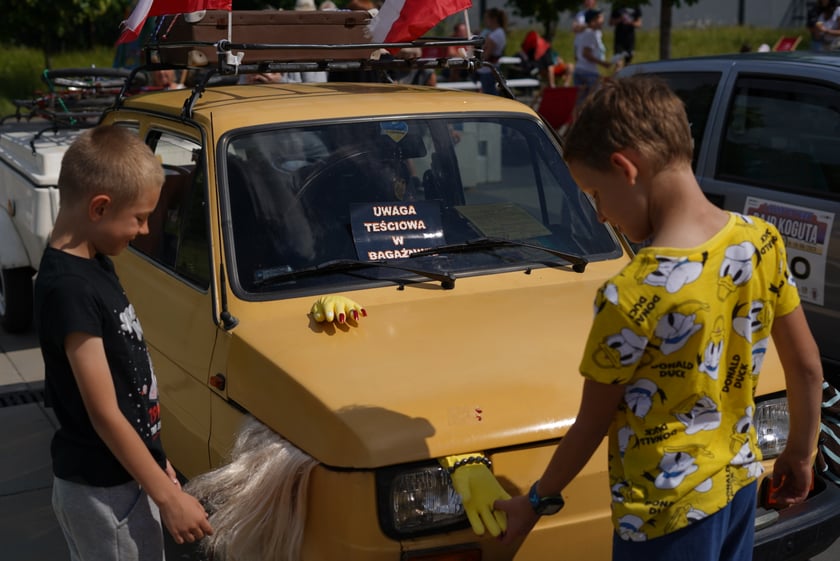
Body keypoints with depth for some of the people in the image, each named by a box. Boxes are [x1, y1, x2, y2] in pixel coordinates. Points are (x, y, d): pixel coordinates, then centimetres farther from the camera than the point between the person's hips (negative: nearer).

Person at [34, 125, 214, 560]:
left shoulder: (94, 264, 5)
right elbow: (105, 414, -22)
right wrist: (168, 496, -19)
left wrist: (158, 464, 16)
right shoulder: (69, 288, -23)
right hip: (102, 491, -9)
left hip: (127, 476, 9)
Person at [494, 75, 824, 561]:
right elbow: (808, 367, 2)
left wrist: (538, 500, 2)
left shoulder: (631, 297, -26)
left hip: (670, 507, -6)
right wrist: (801, 452, 17)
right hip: (739, 480, 7)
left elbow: (592, 425, -14)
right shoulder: (762, 240, -9)